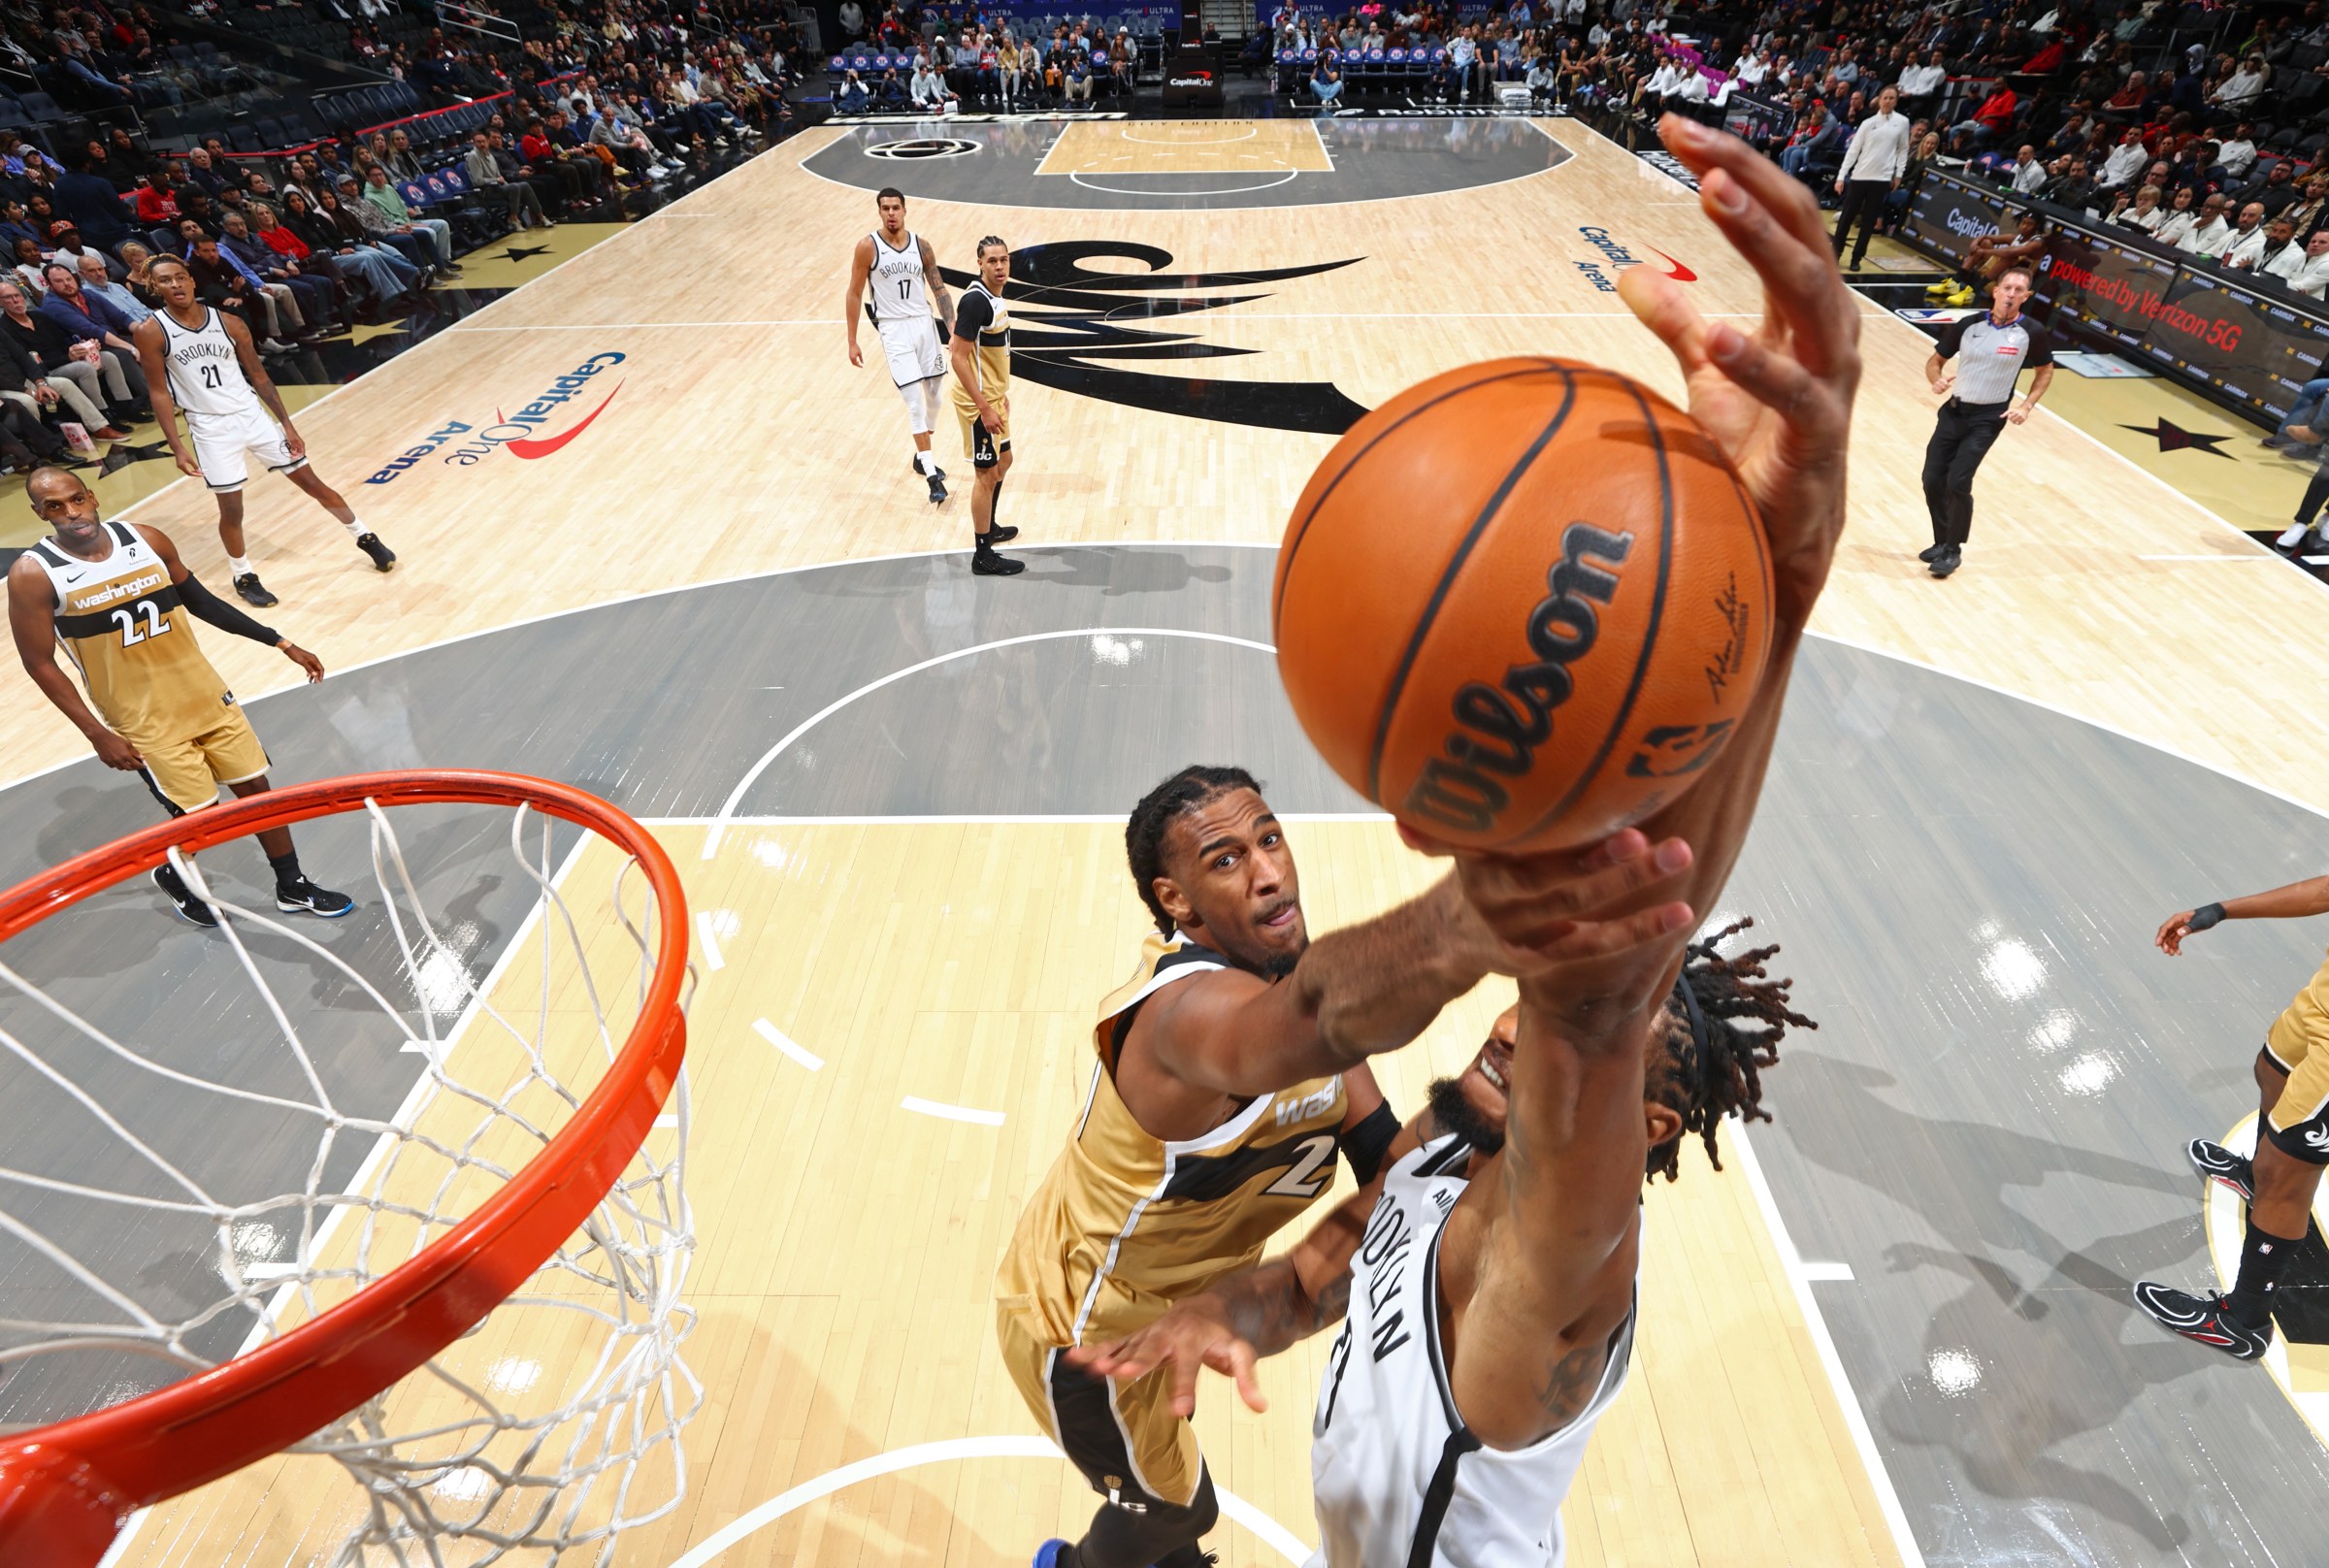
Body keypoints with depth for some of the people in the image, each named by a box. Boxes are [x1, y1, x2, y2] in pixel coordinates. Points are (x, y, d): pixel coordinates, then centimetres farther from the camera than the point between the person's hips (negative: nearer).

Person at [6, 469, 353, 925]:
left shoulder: (147, 540, -4)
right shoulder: (32, 575, -14)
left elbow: (200, 601, 10)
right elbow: (40, 664, -9)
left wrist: (281, 643, 8)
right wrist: (98, 734, -13)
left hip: (204, 694, 4)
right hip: (145, 721, -4)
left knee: (255, 786, 9)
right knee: (201, 814, -1)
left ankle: (293, 888, 25)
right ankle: (172, 876, 34)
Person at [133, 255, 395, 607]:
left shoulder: (229, 323, -1)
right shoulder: (151, 332, -7)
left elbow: (258, 376, 7)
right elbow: (159, 393, -5)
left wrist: (287, 424, 3)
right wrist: (177, 448, -11)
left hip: (252, 414, 2)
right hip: (210, 428, -2)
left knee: (313, 484, 7)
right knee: (231, 509, 1)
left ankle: (365, 538, 25)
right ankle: (243, 577, 21)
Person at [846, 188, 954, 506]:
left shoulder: (921, 245, 2)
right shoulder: (868, 247, -7)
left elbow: (939, 289, 7)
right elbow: (854, 295, -2)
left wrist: (953, 330, -4)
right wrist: (852, 342, -4)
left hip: (925, 323, 5)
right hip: (894, 329, -4)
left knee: (933, 397, 11)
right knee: (915, 403, -11)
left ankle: (922, 458, 32)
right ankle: (932, 477, -9)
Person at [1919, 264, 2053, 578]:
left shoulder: (2032, 333, -6)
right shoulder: (1967, 325, -2)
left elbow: (2045, 371, 9)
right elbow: (1934, 360, 7)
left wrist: (2027, 406, -4)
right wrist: (1937, 380, -15)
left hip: (1988, 417, -3)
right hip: (1954, 410, 3)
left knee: (1958, 483, -15)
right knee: (1932, 480, 3)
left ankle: (1953, 550, 1)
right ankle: (1942, 543, 23)